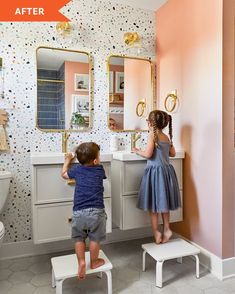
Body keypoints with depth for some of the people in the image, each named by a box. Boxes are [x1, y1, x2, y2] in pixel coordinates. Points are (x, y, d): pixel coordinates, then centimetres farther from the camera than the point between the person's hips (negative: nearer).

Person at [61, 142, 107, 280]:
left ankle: (81, 262, 17)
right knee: (95, 239, 15)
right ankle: (94, 262, 31)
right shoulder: (100, 170, 2)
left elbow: (64, 174, 26)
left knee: (79, 239, 20)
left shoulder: (77, 169, 6)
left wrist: (68, 160, 38)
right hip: (96, 211, -1)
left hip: (79, 212, 1)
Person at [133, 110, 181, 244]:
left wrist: (137, 151, 0)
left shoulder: (152, 135, -12)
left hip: (155, 171, -7)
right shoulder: (166, 137, 9)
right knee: (163, 201, 18)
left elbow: (148, 154, -17)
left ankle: (156, 232, 11)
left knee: (153, 203, 5)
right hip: (166, 170, 7)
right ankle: (167, 229, 23)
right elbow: (173, 153, 15)